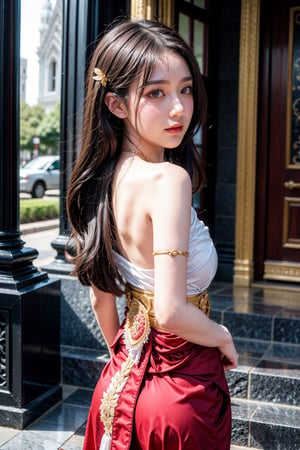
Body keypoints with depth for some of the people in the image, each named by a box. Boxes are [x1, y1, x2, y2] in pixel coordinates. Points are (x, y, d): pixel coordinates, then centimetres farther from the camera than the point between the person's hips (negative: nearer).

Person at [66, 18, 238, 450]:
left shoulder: (105, 178, -1)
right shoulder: (169, 179, -25)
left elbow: (101, 297, 7)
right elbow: (170, 312, -30)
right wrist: (223, 337, -10)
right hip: (183, 388, -7)